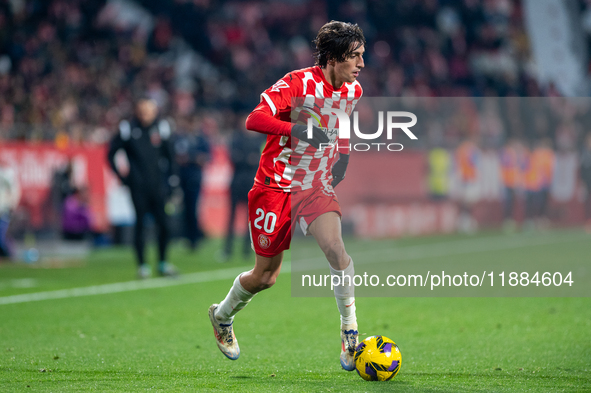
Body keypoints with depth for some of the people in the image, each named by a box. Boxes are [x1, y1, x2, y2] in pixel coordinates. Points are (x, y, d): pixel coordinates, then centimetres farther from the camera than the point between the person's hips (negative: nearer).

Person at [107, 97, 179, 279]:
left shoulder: (161, 128, 6)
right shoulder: (128, 129, -2)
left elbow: (168, 155, 17)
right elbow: (111, 154, 6)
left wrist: (171, 179, 10)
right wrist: (121, 176, 1)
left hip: (157, 184, 2)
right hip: (138, 187, -2)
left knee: (163, 223, -2)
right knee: (140, 223, -1)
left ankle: (163, 263, 11)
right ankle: (142, 265, 7)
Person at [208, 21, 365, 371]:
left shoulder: (354, 90, 1)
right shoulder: (297, 83, -20)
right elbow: (255, 119, -31)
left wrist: (343, 155, 8)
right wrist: (297, 130, -44)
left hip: (318, 187, 4)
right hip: (277, 185, -4)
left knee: (335, 246, -25)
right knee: (265, 276, 7)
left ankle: (350, 332, -16)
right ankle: (222, 316, 37)